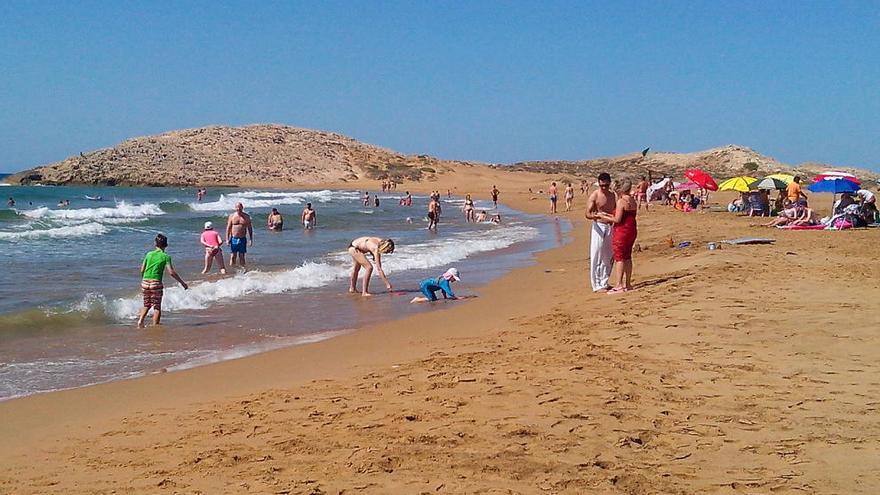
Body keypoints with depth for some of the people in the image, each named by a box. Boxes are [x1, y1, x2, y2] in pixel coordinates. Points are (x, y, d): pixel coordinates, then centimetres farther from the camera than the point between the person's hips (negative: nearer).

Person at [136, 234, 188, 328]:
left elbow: (142, 270, 11)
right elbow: (171, 272, -9)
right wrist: (182, 283, -3)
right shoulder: (165, 256, -3)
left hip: (145, 282, 4)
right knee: (157, 307, 6)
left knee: (147, 304, 20)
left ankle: (140, 321, 5)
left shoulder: (149, 254, 8)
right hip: (156, 283, -4)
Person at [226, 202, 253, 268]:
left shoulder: (246, 217, 4)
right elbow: (228, 228, 4)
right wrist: (227, 239, -3)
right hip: (233, 238, 0)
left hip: (242, 239, 0)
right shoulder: (232, 216, 3)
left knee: (242, 256, 3)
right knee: (233, 256, -2)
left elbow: (250, 228, 8)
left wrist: (251, 239, 2)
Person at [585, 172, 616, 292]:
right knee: (597, 257, -5)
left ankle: (604, 283, 21)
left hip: (610, 227, 6)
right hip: (598, 227, -6)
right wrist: (594, 216, -36)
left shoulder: (613, 195, 10)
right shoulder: (594, 196, -8)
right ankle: (597, 285, 0)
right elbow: (587, 214, -14)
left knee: (608, 257, 10)